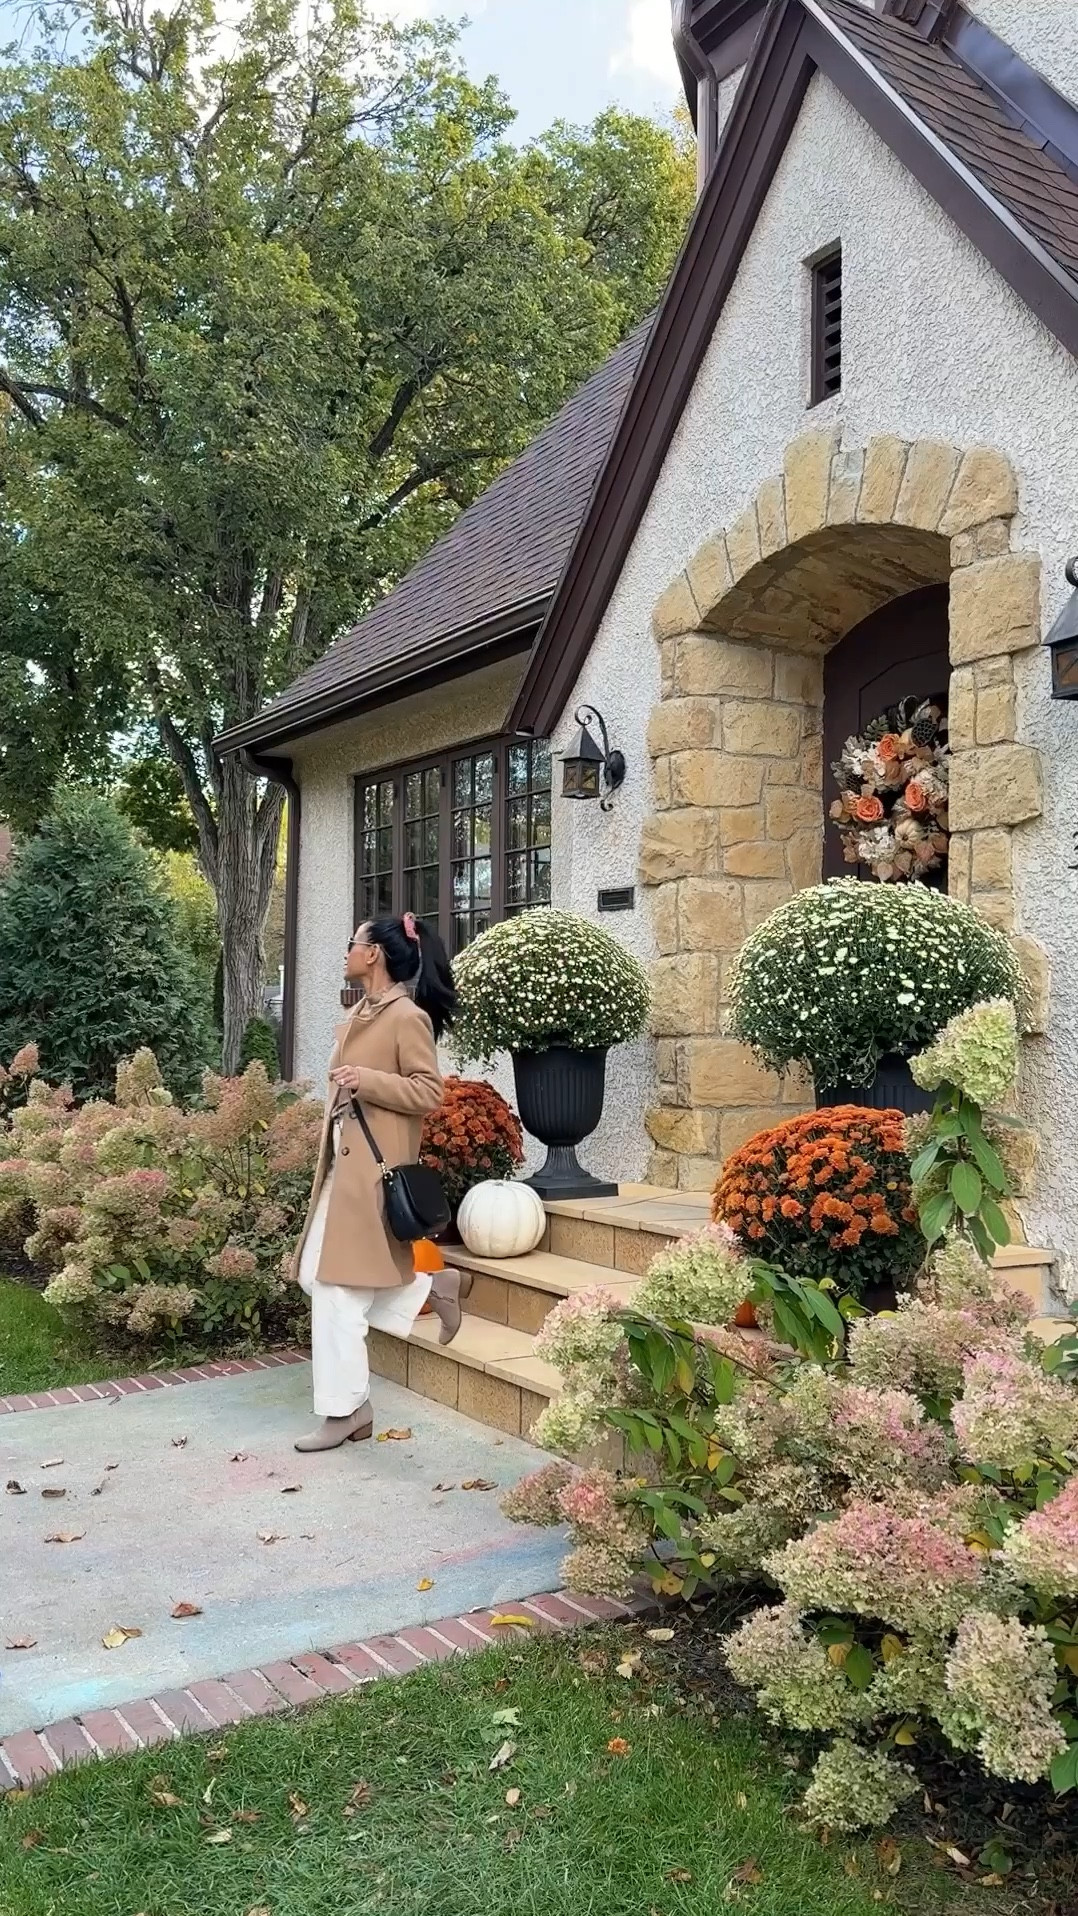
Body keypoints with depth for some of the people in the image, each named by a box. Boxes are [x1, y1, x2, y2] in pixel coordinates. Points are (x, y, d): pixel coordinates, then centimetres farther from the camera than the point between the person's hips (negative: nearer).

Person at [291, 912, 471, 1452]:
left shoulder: (408, 1016, -12)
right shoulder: (357, 1016, 15)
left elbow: (429, 1091, -15)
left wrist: (366, 1081, -23)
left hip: (374, 1169, -10)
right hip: (343, 1165, 10)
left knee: (339, 1290, -5)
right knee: (320, 1277, 9)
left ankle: (345, 1410, 7)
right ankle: (433, 1286, 20)